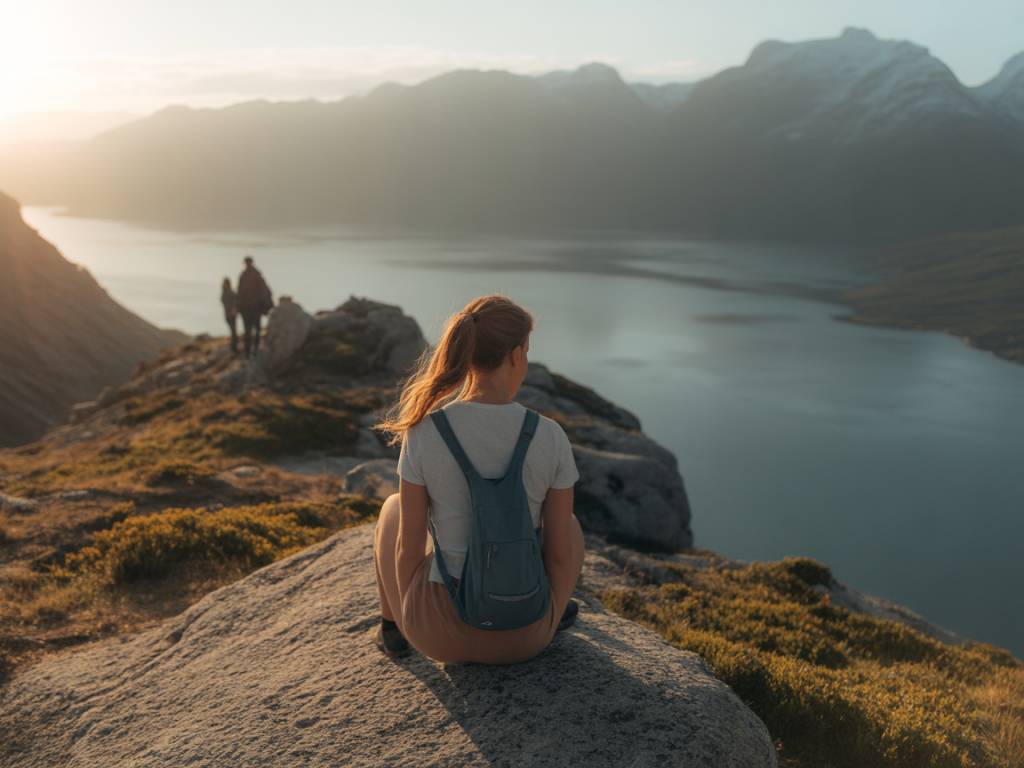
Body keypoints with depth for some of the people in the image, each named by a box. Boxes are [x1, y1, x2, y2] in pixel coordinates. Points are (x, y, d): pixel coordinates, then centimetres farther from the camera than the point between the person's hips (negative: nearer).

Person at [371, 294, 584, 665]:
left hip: (443, 627, 0)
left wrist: (411, 614, 12)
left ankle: (394, 626, 41)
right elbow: (560, 552, -5)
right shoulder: (551, 436, -13)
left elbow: (409, 544, -7)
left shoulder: (422, 432, -15)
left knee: (394, 507, 30)